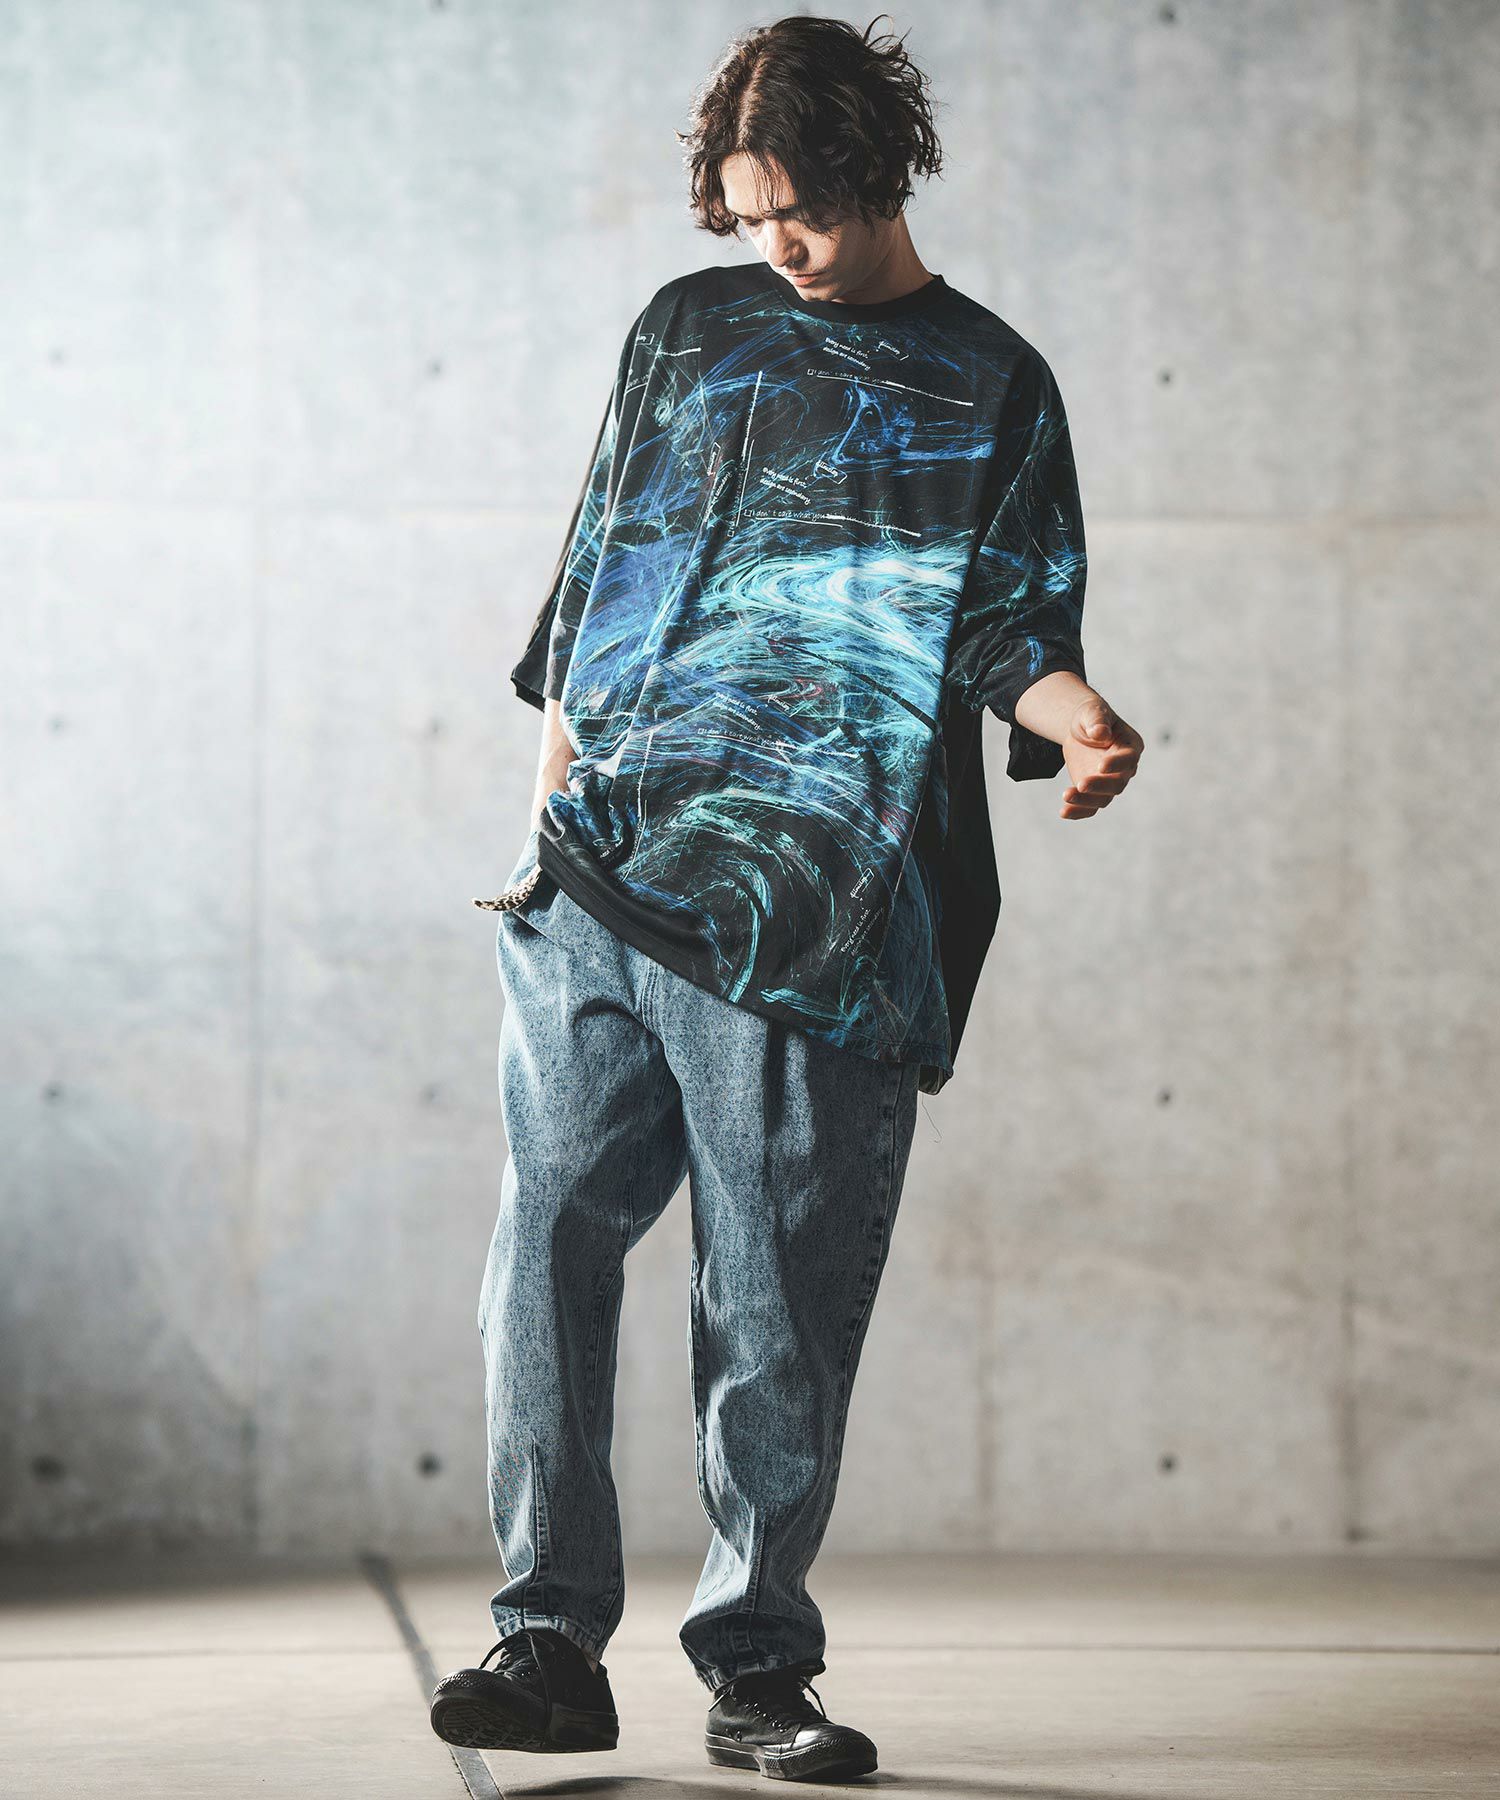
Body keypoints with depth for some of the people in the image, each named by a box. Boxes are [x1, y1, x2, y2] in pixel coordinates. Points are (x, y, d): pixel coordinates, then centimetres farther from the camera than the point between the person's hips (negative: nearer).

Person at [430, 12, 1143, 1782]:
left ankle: (756, 1667, 10)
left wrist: (1072, 713, -18)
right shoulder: (686, 331, 18)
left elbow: (1015, 626, 4)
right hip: (595, 883, 3)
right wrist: (553, 804, 13)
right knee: (550, 1233, -5)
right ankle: (550, 1638, 2)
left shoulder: (991, 388, 10)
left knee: (780, 1303, -2)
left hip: (812, 918, -3)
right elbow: (589, 579, 20)